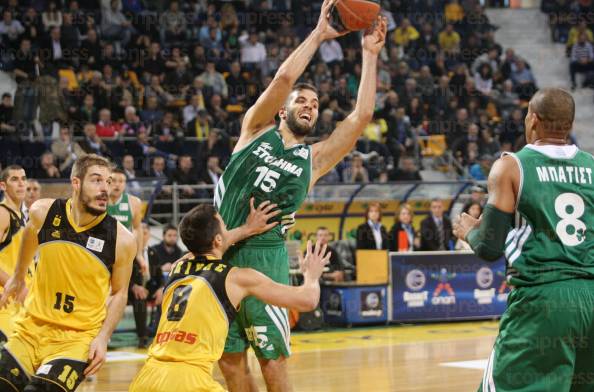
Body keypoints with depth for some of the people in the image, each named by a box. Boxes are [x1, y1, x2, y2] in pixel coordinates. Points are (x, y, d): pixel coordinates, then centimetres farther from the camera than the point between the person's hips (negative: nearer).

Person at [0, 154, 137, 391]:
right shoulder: (43, 212, -6)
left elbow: (119, 293, 1)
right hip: (33, 327, 4)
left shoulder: (121, 239, -13)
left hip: (79, 337, -4)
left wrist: (103, 338, -11)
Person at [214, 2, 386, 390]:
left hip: (264, 257, -1)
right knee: (230, 359, 7)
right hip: (220, 252, 1)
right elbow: (284, 78, -5)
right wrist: (318, 34, -1)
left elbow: (362, 115, 0)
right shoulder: (257, 131, 9)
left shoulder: (315, 158, 9)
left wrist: (369, 53, 2)